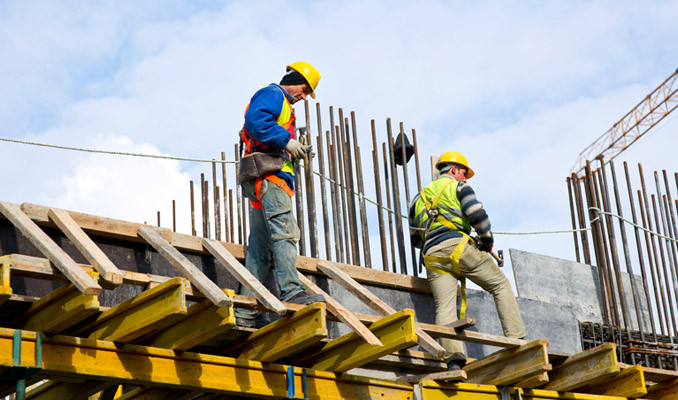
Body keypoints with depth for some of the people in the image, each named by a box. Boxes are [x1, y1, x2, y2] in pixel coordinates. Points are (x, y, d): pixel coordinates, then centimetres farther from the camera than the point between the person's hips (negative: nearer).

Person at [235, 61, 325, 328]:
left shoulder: (281, 104, 33)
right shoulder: (272, 94, 2)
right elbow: (255, 119, -18)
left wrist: (293, 152, 15)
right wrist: (286, 141, -18)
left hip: (265, 184, 10)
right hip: (268, 175, -10)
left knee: (260, 247, 4)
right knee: (284, 232, -21)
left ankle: (246, 311, 0)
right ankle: (292, 292, -32)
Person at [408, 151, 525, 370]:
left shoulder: (419, 197, 29)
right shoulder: (458, 187, 12)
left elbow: (415, 238, 29)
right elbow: (478, 215, -4)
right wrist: (487, 241, 9)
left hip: (432, 256, 4)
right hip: (458, 246, -4)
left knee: (445, 308, -7)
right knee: (501, 285, 8)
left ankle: (453, 358, -26)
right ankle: (516, 339, -3)